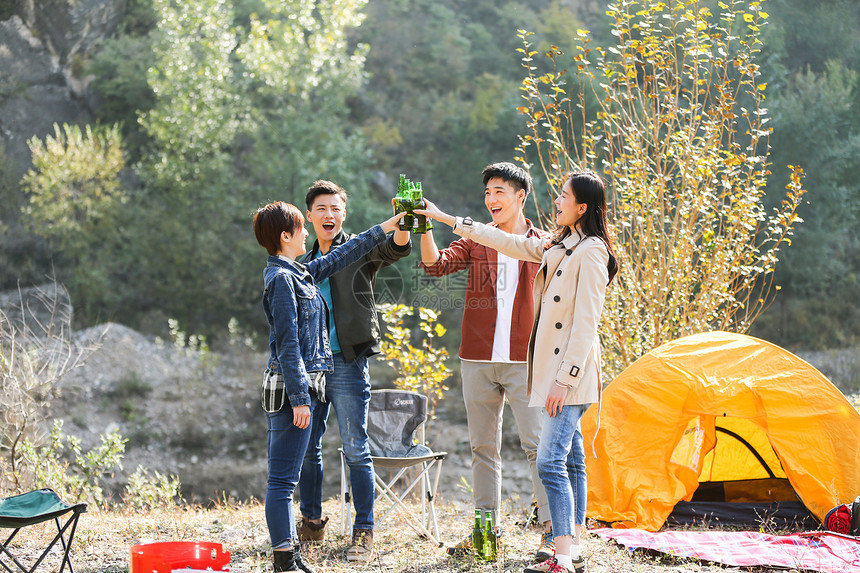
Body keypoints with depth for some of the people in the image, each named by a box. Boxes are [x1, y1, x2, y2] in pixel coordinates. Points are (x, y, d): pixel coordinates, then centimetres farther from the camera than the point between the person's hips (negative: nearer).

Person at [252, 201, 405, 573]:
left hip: (298, 387, 10)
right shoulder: (282, 279, -13)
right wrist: (299, 398, -20)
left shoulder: (298, 273, 15)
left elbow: (339, 258, 29)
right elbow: (287, 343, -18)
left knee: (284, 479, 13)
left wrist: (384, 228, 33)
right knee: (283, 480, -8)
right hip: (289, 389, -10)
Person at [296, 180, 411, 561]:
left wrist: (403, 225, -43)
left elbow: (395, 248, -21)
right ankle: (311, 523, 22)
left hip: (347, 363, -5)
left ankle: (364, 532, 0)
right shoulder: (306, 264, 17)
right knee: (306, 447, 9)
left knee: (356, 450, -5)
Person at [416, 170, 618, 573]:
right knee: (570, 460, 10)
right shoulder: (558, 247, 16)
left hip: (572, 376, -10)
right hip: (555, 373, 10)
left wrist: (565, 380, -19)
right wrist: (445, 219, 25)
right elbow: (509, 243, 25)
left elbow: (586, 324, -17)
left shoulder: (591, 252, -13)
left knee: (551, 461, -15)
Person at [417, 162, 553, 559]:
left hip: (525, 362, -3)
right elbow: (436, 265, -7)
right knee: (483, 445, 8)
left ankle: (553, 531, -3)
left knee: (537, 444, -7)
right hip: (477, 361, 3)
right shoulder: (475, 242, 9)